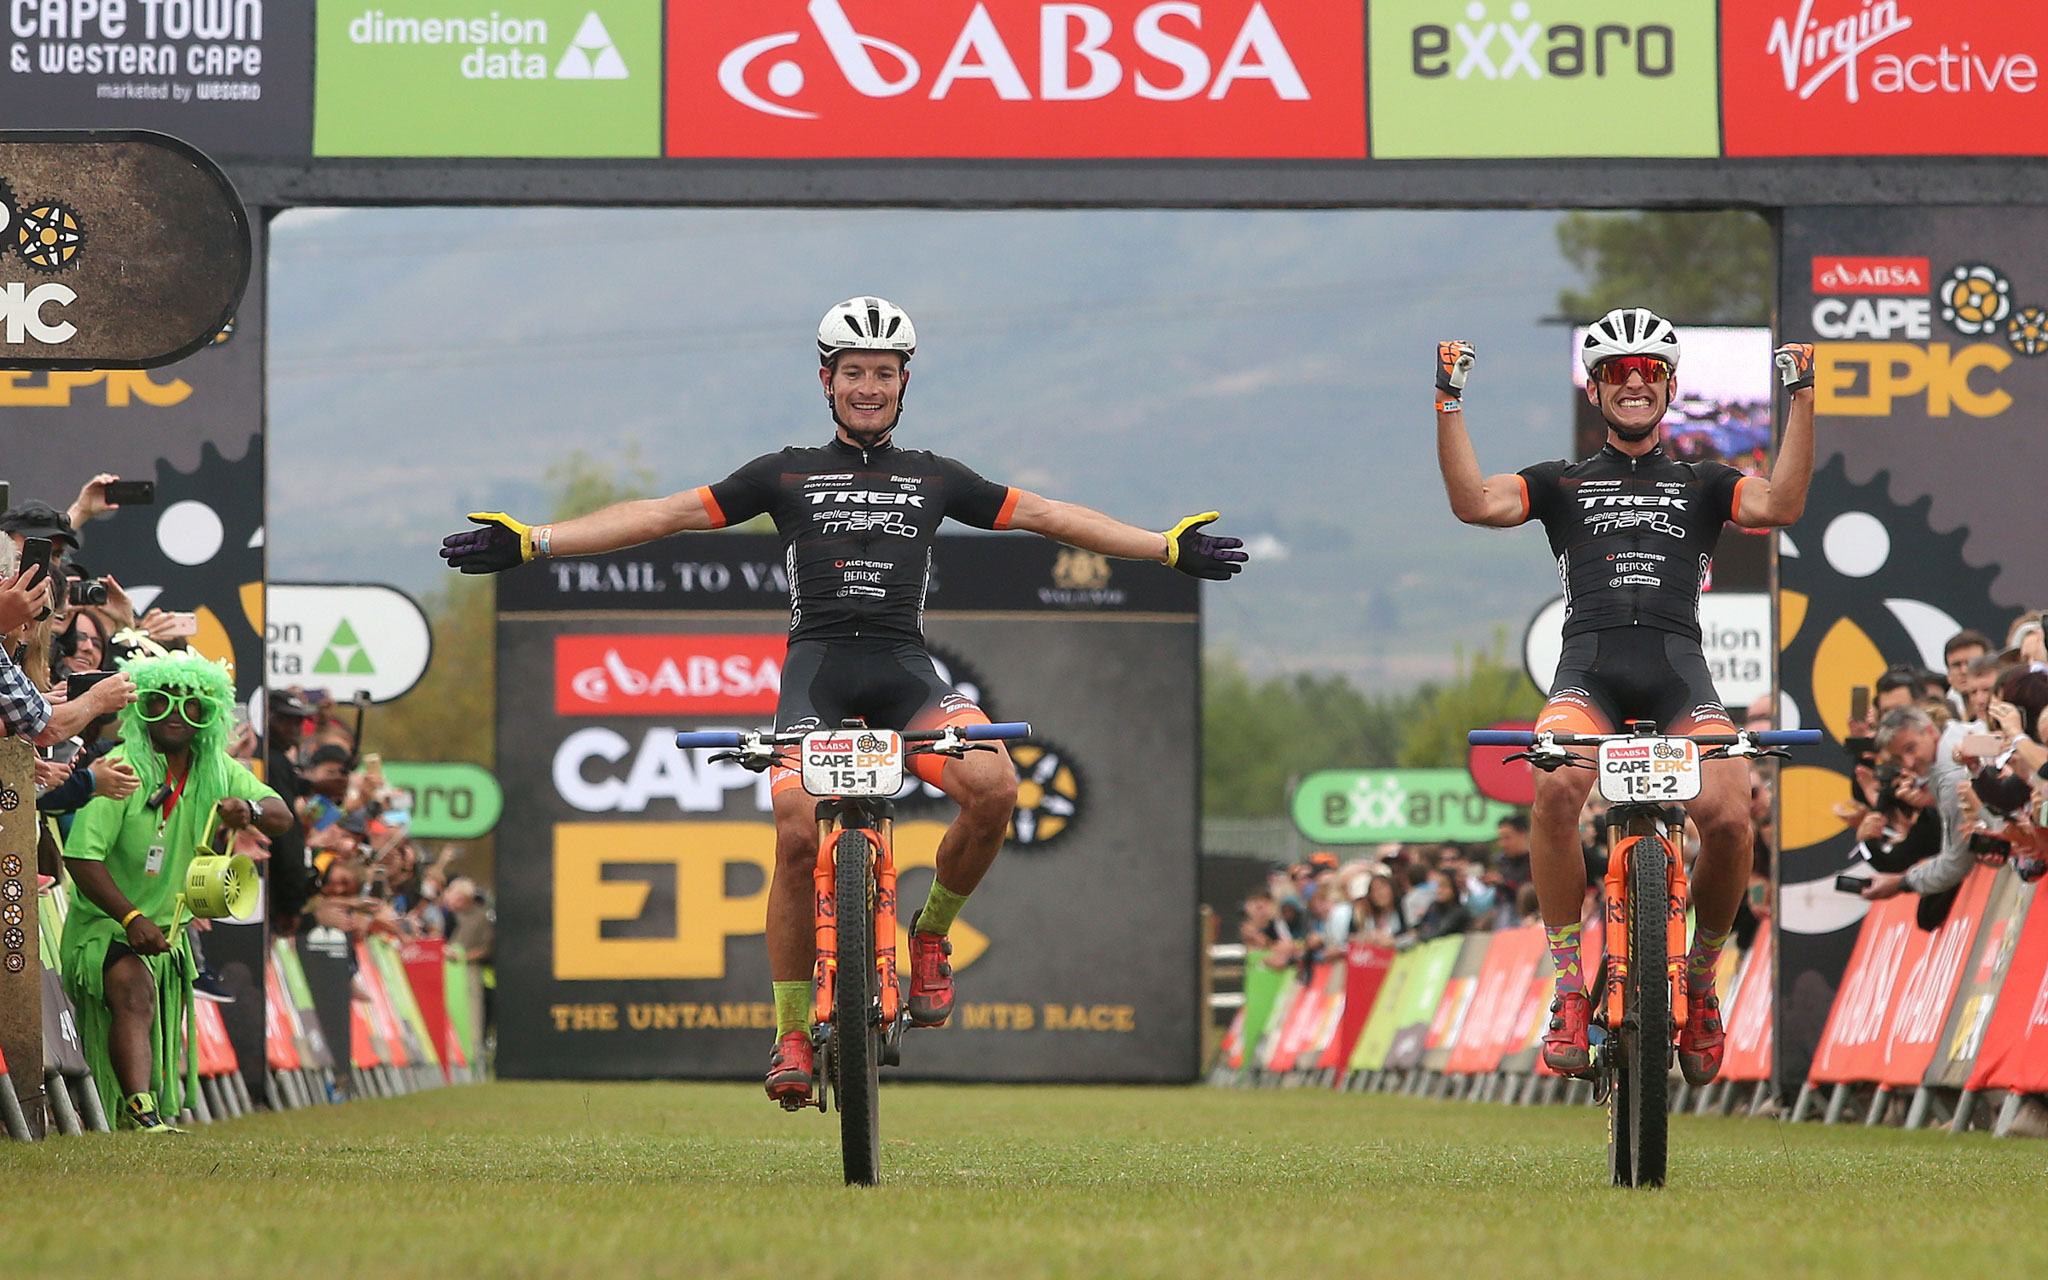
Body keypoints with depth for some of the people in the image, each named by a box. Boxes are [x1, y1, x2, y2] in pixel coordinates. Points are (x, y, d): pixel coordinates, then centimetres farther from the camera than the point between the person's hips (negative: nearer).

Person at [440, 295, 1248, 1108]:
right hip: (818, 665, -1)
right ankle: (791, 1031, -6)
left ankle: (932, 933, 1)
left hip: (905, 667, 1)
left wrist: (1172, 548, 18)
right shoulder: (786, 474, 16)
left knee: (993, 788, -27)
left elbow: (1048, 516, 23)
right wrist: (528, 544, 5)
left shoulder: (934, 479, 21)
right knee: (798, 836, -22)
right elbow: (665, 514, 13)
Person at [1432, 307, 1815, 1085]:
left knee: (1727, 815, -26)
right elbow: (1474, 502, 6)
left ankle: (1701, 978, 1)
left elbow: (1780, 506, 4)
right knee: (1556, 787, -34)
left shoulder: (1703, 484, 24)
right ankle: (1568, 986, -23)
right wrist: (1449, 402, -1)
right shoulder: (1562, 483, 23)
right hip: (1590, 666, -1)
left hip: (1678, 669, 1)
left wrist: (1801, 399, -1)